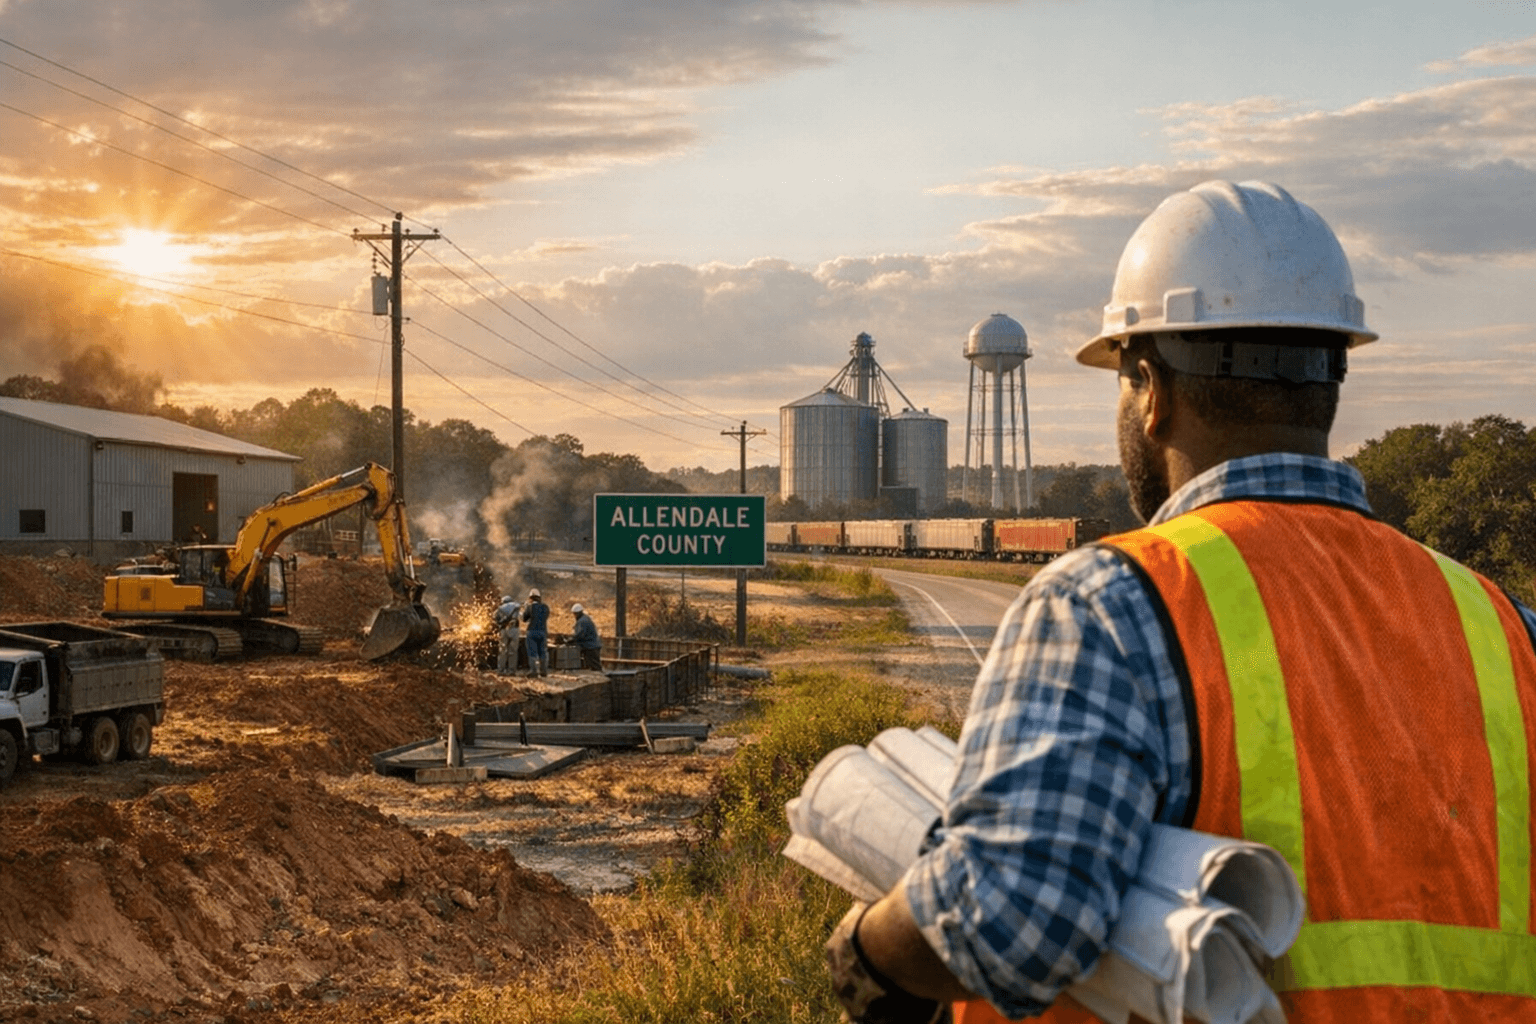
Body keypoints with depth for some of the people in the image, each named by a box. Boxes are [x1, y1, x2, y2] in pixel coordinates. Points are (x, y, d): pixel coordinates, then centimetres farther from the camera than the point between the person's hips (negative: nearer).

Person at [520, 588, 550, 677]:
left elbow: (524, 619, 1)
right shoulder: (545, 607, 5)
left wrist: (525, 610, 17)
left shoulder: (530, 607, -7)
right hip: (543, 631, 4)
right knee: (542, 652, 10)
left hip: (532, 631, -4)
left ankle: (533, 670, -8)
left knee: (532, 652, -2)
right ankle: (543, 670, 10)